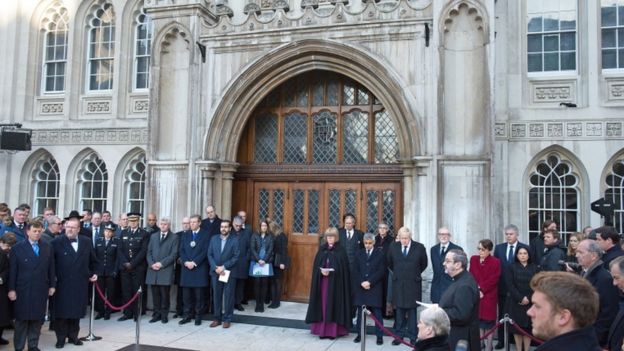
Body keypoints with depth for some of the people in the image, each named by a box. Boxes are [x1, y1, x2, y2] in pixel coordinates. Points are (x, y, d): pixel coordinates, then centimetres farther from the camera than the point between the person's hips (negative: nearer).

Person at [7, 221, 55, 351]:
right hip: (23, 290, -2)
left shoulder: (47, 247, 5)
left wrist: (52, 285, 4)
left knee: (37, 319, 8)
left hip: (41, 289, 2)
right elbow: (12, 270, -4)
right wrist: (11, 289, -7)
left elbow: (51, 268, 7)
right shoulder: (17, 248, -2)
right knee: (22, 319, 6)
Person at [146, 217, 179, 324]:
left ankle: (164, 315, 9)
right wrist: (151, 264, -4)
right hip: (153, 269, 4)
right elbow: (149, 252, 13)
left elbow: (174, 254, -4)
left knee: (164, 294, -2)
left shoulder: (174, 238, 4)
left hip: (166, 270, -4)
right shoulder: (153, 236, 17)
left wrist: (161, 263, -12)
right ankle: (157, 314, 14)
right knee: (155, 294, 5)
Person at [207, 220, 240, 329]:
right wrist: (215, 267, -9)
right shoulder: (214, 239, 9)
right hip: (215, 272, 3)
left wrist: (224, 267, -14)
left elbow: (236, 257, -8)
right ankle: (217, 318, 17)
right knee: (216, 296, 8)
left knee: (228, 296, 2)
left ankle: (227, 319, 11)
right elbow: (210, 255, 5)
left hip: (229, 272, -3)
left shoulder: (235, 240, -3)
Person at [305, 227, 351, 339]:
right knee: (323, 304, 4)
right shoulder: (321, 249, 9)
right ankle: (322, 330, 9)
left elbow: (343, 267, -8)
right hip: (322, 281, 3)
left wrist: (331, 272, -20)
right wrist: (321, 271, -13)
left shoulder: (341, 250, -3)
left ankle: (333, 330, 4)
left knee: (333, 305, -2)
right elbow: (316, 265, 6)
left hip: (336, 282, -3)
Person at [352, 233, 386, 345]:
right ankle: (359, 334, 15)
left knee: (377, 313, 0)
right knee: (360, 312, 7)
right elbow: (355, 271, 5)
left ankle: (379, 336, 6)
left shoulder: (380, 254, 0)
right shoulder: (359, 254, 10)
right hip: (360, 287, 3)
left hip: (375, 288, -3)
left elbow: (381, 271, -7)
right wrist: (362, 282, -10)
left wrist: (369, 282, -14)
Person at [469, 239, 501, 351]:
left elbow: (493, 279, -12)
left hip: (489, 296, -4)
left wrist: (481, 289, -15)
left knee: (489, 321, 3)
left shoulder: (495, 262, -6)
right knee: (478, 319, 10)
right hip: (476, 295, 4)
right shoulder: (473, 259, 7)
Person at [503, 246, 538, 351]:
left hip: (530, 302, 1)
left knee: (528, 328, 0)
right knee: (517, 327, 0)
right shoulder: (511, 267, 3)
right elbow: (510, 285, -6)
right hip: (515, 302, -1)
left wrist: (529, 298, -12)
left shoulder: (534, 267, 8)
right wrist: (520, 298, -14)